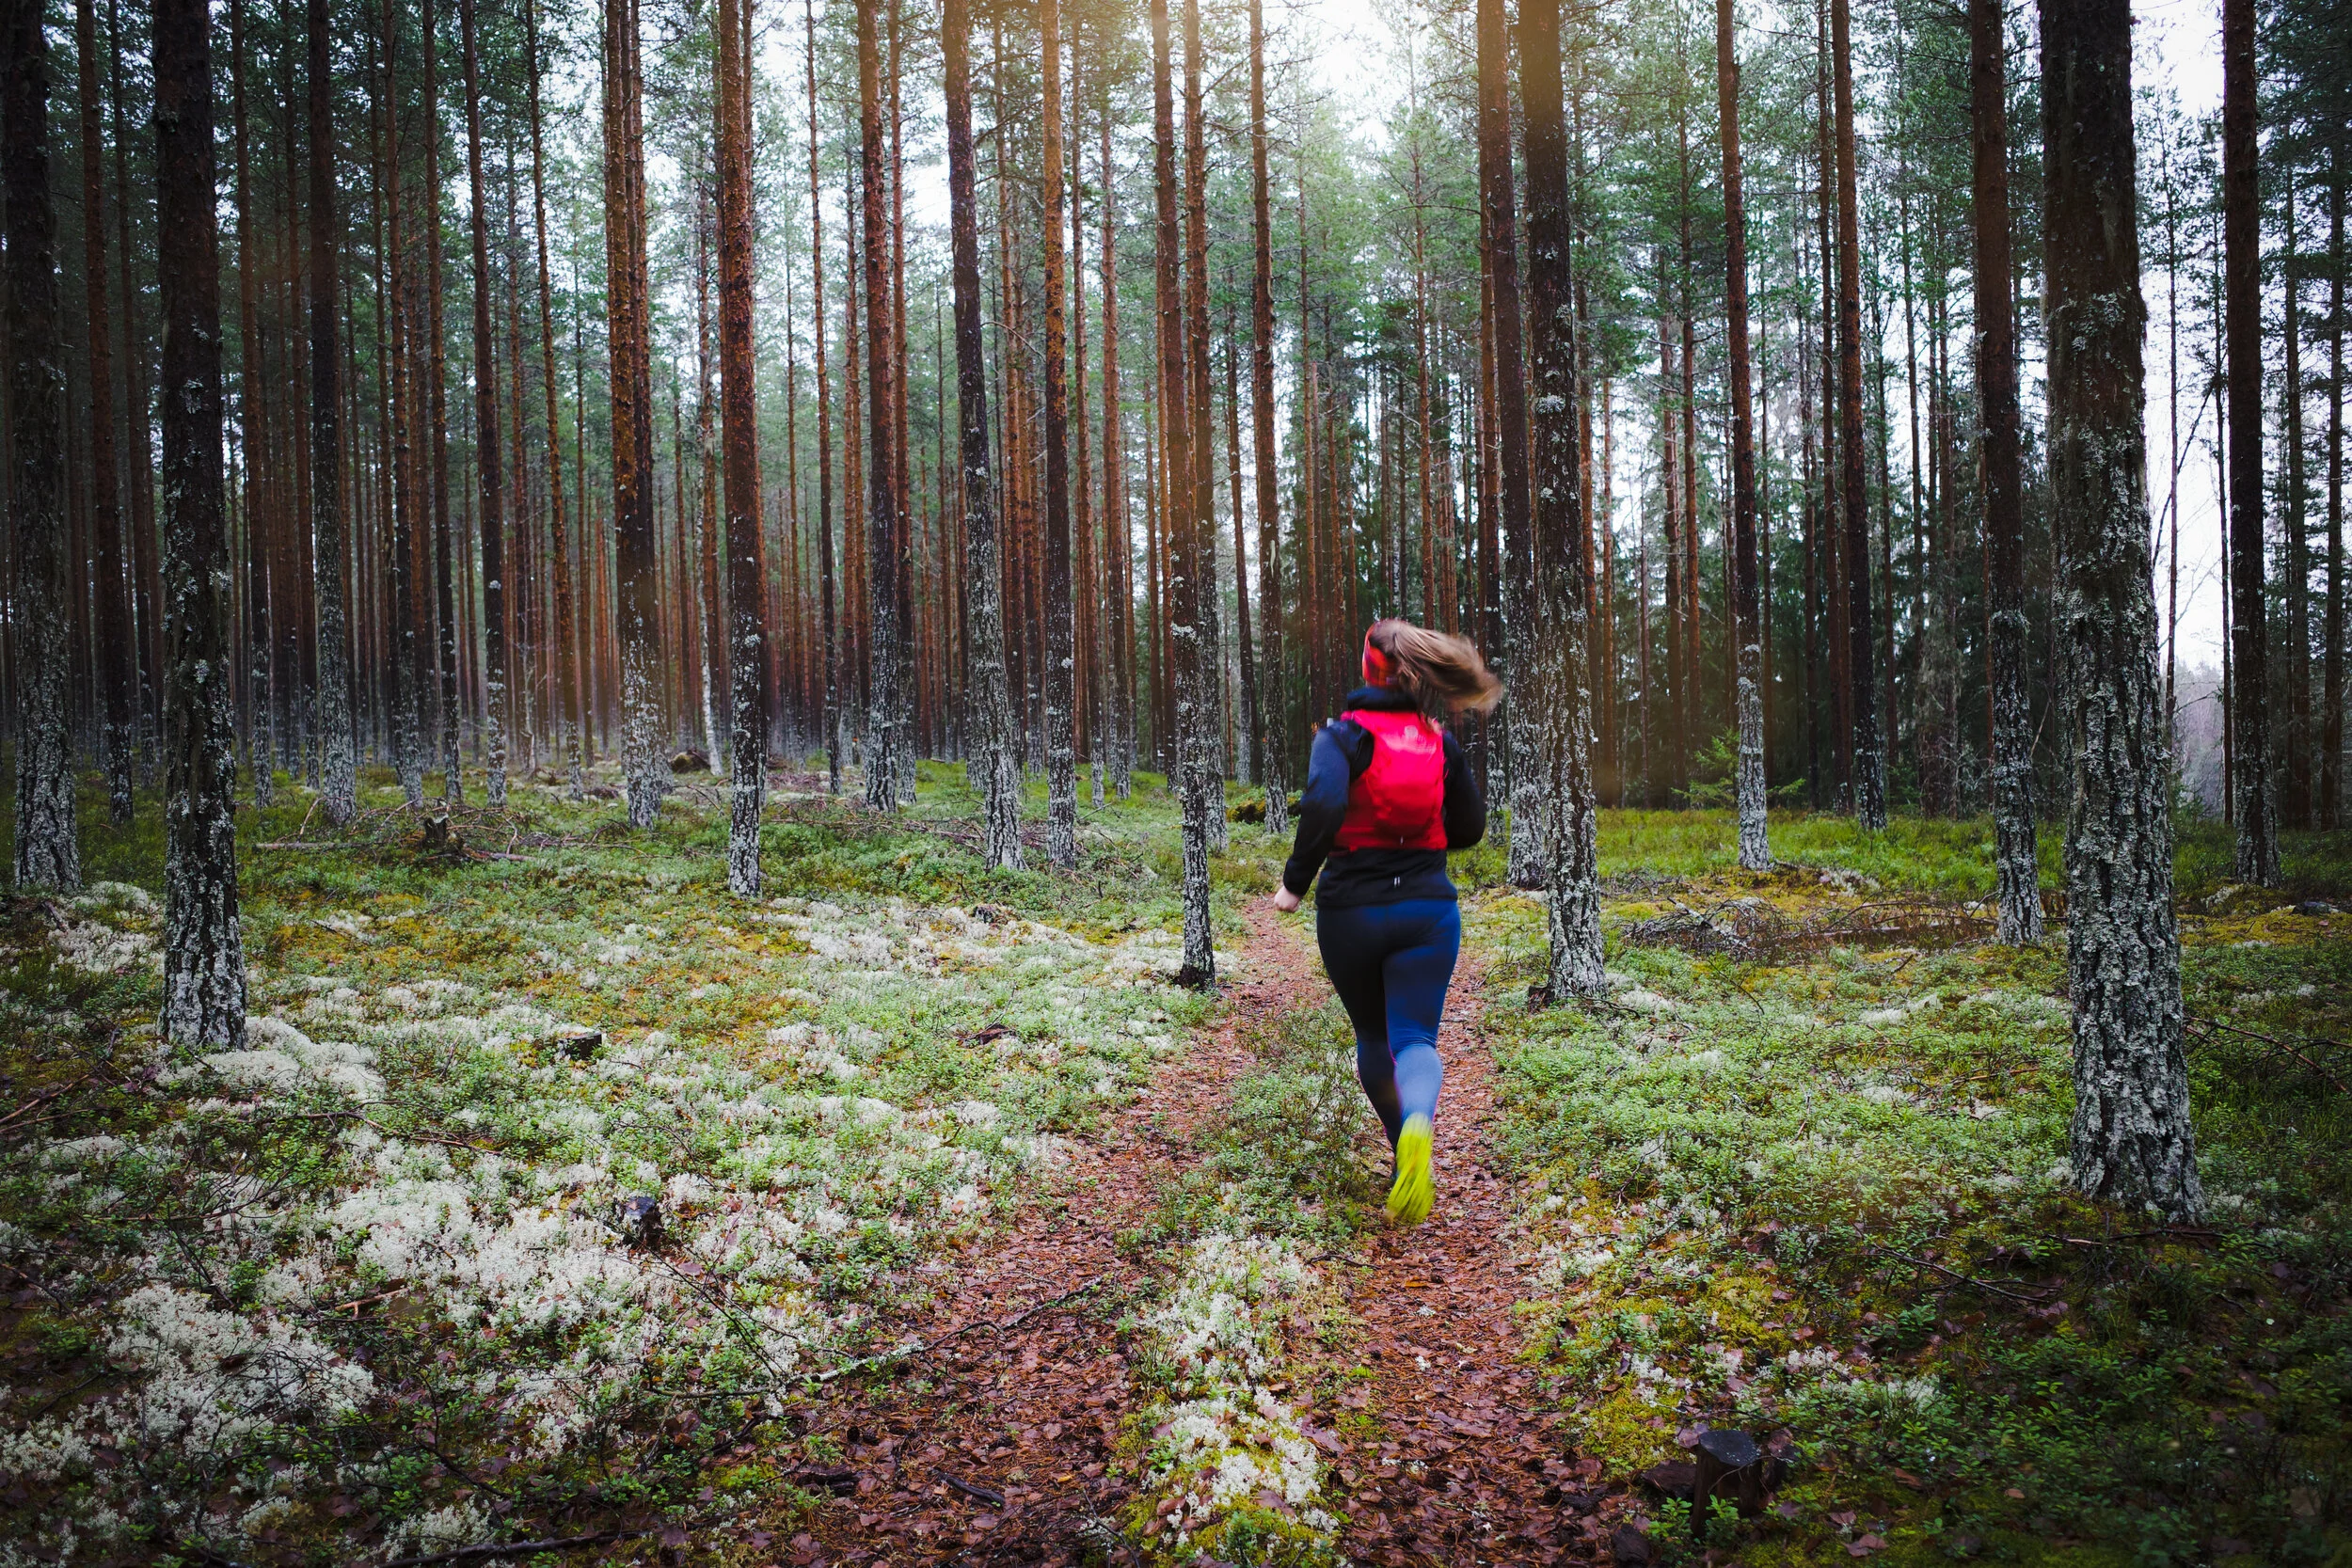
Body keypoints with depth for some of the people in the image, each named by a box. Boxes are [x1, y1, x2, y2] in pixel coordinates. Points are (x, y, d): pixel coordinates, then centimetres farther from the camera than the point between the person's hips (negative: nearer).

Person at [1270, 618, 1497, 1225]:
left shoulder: (1343, 735, -5)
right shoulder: (1440, 740, 6)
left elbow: (1323, 804, -24)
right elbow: (1470, 826, 10)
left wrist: (1295, 882, -14)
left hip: (1351, 911, -1)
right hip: (1428, 908, 1)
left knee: (1373, 1035, 20)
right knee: (1415, 1037, -2)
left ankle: (1405, 1146, 32)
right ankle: (1418, 1123, -35)